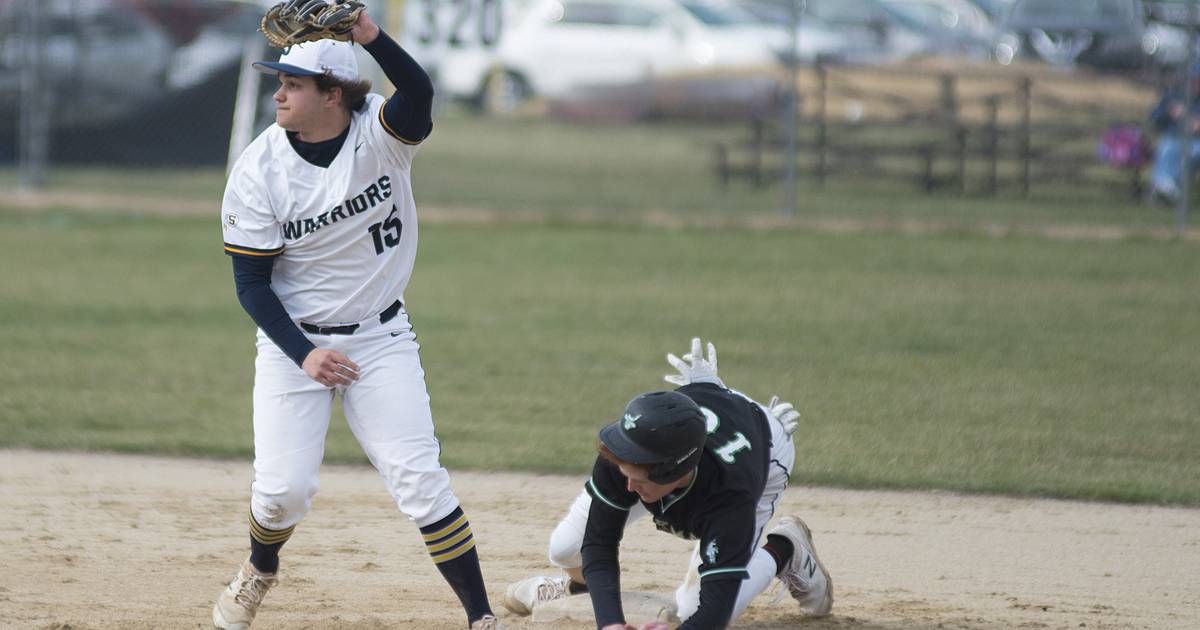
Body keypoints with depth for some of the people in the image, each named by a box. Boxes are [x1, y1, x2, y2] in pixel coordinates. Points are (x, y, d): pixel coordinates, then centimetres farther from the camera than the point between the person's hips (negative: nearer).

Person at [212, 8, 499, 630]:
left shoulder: (380, 132, -15)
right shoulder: (258, 171, -14)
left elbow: (418, 94, -39)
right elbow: (251, 282, -9)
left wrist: (370, 36, -57)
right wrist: (305, 355, -21)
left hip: (381, 338, 0)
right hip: (292, 339, 0)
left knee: (418, 478, -9)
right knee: (283, 487, -5)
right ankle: (259, 573, 29)